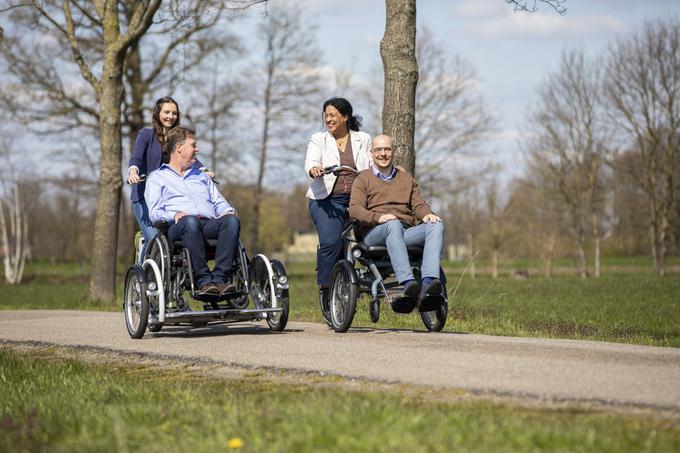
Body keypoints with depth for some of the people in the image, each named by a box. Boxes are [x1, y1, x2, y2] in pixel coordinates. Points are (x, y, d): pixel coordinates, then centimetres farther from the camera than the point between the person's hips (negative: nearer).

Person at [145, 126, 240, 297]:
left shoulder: (202, 176, 37)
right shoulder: (157, 177, 21)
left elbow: (219, 202, 27)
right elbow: (154, 212, 6)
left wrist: (228, 210, 2)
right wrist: (174, 215, -16)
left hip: (210, 225, 4)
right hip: (177, 227, -4)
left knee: (232, 220, -31)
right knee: (190, 222, -41)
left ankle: (220, 278, -42)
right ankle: (203, 281, -44)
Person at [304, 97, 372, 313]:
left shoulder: (363, 140, 16)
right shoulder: (319, 140, 12)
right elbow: (311, 161, -5)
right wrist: (314, 169, -28)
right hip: (327, 200, -2)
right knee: (331, 242, -22)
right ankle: (325, 287, -10)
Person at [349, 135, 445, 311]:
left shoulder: (406, 178, 30)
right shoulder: (363, 179, 16)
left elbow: (418, 204, 18)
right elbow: (354, 209, 0)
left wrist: (427, 214, -8)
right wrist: (378, 217, -21)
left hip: (406, 233, 4)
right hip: (375, 234, -4)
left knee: (436, 225, -27)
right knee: (393, 225, -40)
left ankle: (428, 283, -49)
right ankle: (408, 283, -57)